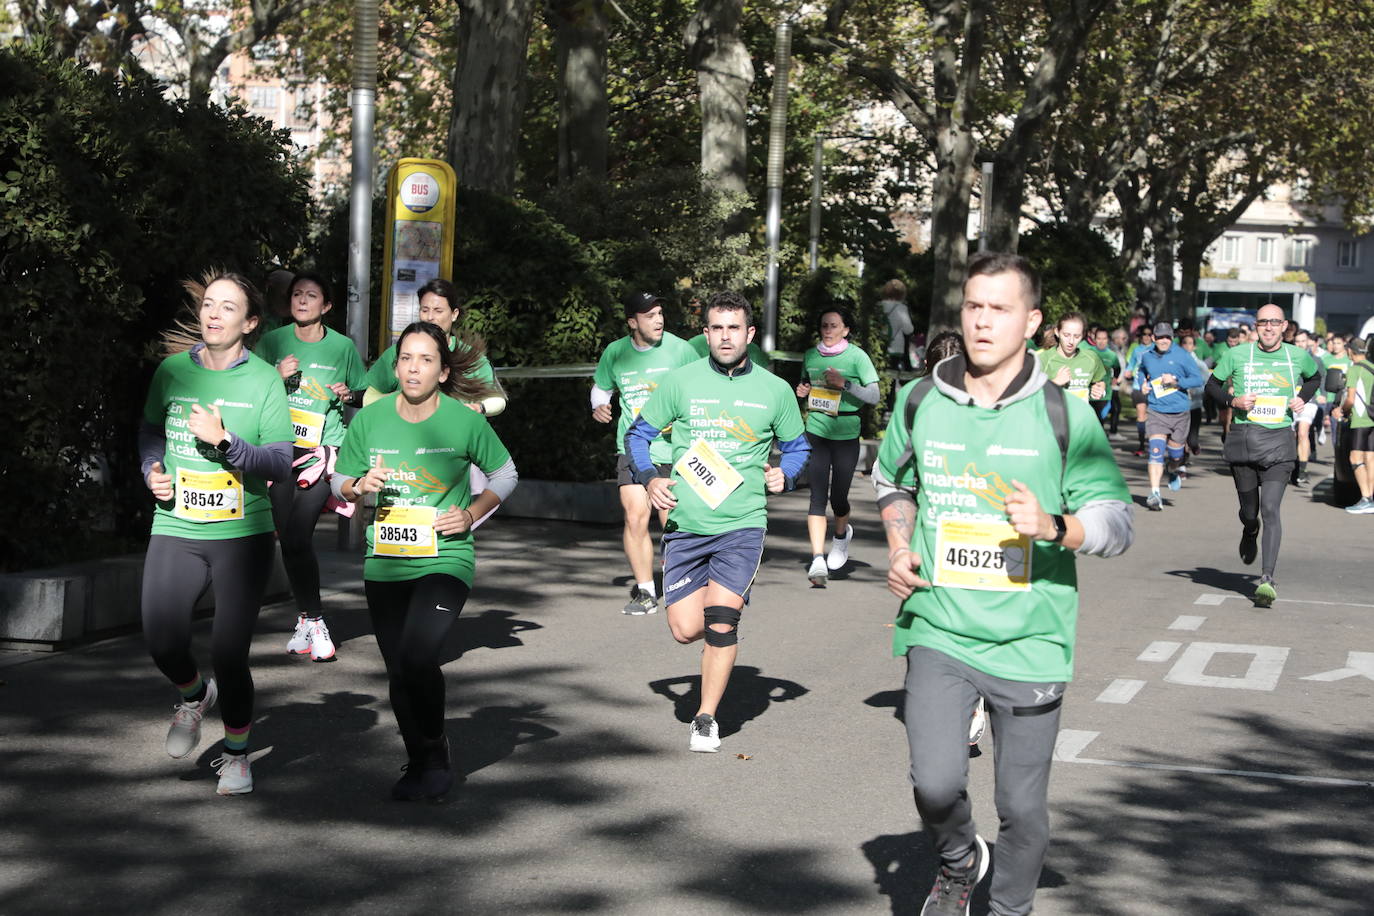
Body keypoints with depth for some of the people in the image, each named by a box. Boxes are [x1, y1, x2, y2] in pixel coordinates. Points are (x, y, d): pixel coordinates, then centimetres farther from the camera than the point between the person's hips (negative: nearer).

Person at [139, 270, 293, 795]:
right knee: (163, 646, -7)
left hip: (243, 535, -2)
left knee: (229, 654, -2)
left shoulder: (265, 381, -5)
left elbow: (281, 464, -10)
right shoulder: (172, 370, 3)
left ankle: (237, 753, 22)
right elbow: (151, 430, 20)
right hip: (175, 529, 2)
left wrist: (224, 441, -22)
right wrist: (153, 470, 2)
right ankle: (194, 697, 30)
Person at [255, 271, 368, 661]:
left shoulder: (343, 346, 3)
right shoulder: (272, 342, 5)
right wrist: (277, 377, -11)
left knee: (297, 536, -15)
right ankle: (309, 619, 18)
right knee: (288, 538, 3)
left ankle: (311, 621, -3)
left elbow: (367, 395, 13)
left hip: (323, 450, -2)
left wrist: (350, 395, -8)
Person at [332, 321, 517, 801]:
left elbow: (504, 474, 8)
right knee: (398, 672, 8)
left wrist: (471, 513, -6)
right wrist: (359, 486, -11)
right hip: (384, 564, 4)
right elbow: (338, 482, 11)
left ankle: (436, 753, 6)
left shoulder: (465, 421, -7)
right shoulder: (369, 419, -1)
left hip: (445, 560, -3)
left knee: (417, 658, -21)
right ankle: (419, 763, 31)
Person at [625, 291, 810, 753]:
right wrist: (650, 478, -5)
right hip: (685, 524, 1)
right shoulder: (680, 382, 2)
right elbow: (638, 433, 11)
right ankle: (725, 624, 35)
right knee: (686, 630, -2)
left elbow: (797, 446, 19)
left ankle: (706, 719, 4)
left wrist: (785, 475, -2)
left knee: (720, 623, -14)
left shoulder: (775, 390, 4)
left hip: (742, 526, -1)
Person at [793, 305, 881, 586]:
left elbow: (874, 395, -7)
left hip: (846, 435, -2)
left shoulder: (857, 356, -4)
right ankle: (818, 560, -15)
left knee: (838, 498, 5)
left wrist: (844, 384, -19)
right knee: (817, 496, -9)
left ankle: (841, 535, 40)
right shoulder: (810, 356, 9)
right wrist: (802, 391, 3)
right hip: (815, 433, 2)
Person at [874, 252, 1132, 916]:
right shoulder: (921, 402, 3)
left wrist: (1054, 527, -23)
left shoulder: (1064, 415, -5)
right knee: (935, 786, -12)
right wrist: (899, 548, 5)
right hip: (938, 632, 1)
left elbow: (1117, 524, -4)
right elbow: (893, 482, 22)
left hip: (1028, 642, -1)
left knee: (1022, 808, 6)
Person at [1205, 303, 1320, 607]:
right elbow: (1212, 385, 11)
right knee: (1249, 511, 10)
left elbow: (1314, 376, 27)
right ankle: (1250, 532, 49)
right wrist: (1233, 401, -8)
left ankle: (1267, 579, -15)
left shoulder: (1298, 356, 5)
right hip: (1243, 439, 1)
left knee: (1270, 509, -14)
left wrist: (1303, 398, 8)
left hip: (1278, 440, -1)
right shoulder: (1237, 355, 1)